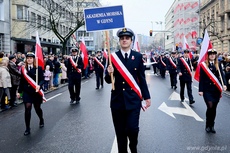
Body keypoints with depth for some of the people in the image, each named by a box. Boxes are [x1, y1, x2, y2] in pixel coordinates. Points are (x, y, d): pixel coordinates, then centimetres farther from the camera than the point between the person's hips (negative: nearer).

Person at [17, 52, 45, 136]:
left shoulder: (38, 68, -6)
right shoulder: (23, 68, 3)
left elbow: (42, 79, -9)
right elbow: (22, 81, 9)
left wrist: (39, 85, -29)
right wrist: (19, 91, 11)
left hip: (36, 92, -1)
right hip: (26, 92, 1)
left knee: (37, 108, 14)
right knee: (27, 109, -7)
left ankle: (41, 120, 45)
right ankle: (27, 128, 2)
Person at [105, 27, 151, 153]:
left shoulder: (138, 56, 3)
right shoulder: (112, 57, 1)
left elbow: (142, 78, 6)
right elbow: (108, 80, 2)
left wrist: (147, 96, 5)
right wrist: (109, 73, -20)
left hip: (133, 99, -1)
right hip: (117, 100, 1)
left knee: (132, 128, -7)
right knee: (120, 132, 8)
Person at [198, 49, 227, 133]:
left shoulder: (218, 65, 7)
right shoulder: (204, 65, -3)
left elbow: (222, 75, -1)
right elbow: (201, 78, -4)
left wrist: (224, 84, -19)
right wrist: (200, 90, -8)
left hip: (216, 90, 3)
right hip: (207, 89, -3)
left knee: (214, 108, 9)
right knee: (210, 107, -12)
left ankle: (212, 126, 23)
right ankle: (208, 125, 7)